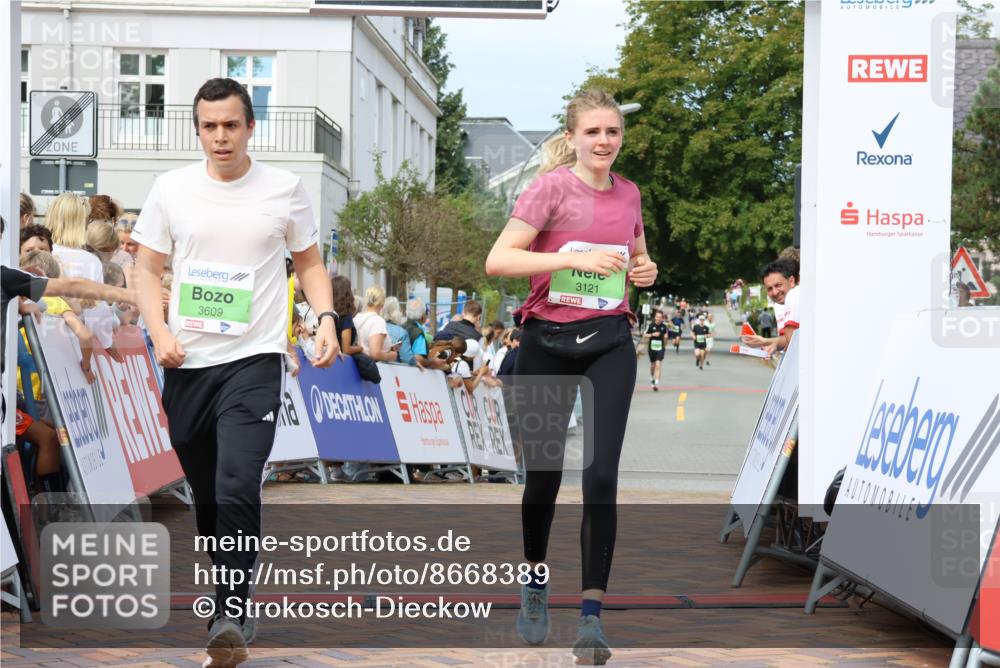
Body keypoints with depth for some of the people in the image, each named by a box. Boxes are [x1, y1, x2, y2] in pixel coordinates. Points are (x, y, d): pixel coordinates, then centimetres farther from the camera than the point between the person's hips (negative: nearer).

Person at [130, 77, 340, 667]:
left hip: (255, 359, -3)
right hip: (187, 363, 3)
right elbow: (149, 269, 9)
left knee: (238, 488, -19)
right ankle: (230, 599, 31)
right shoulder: (171, 188, 4)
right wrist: (160, 332, -7)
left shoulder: (284, 188, 1)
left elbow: (310, 262, 12)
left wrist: (326, 318, -5)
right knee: (205, 496, 13)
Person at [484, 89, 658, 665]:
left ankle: (592, 615, -3)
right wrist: (576, 257, -24)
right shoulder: (552, 187, -7)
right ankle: (536, 582, 35)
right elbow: (498, 260, -16)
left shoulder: (628, 193, 9)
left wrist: (645, 271, 2)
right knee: (544, 473, 8)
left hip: (610, 342, 3)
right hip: (548, 342, -2)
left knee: (602, 475, -9)